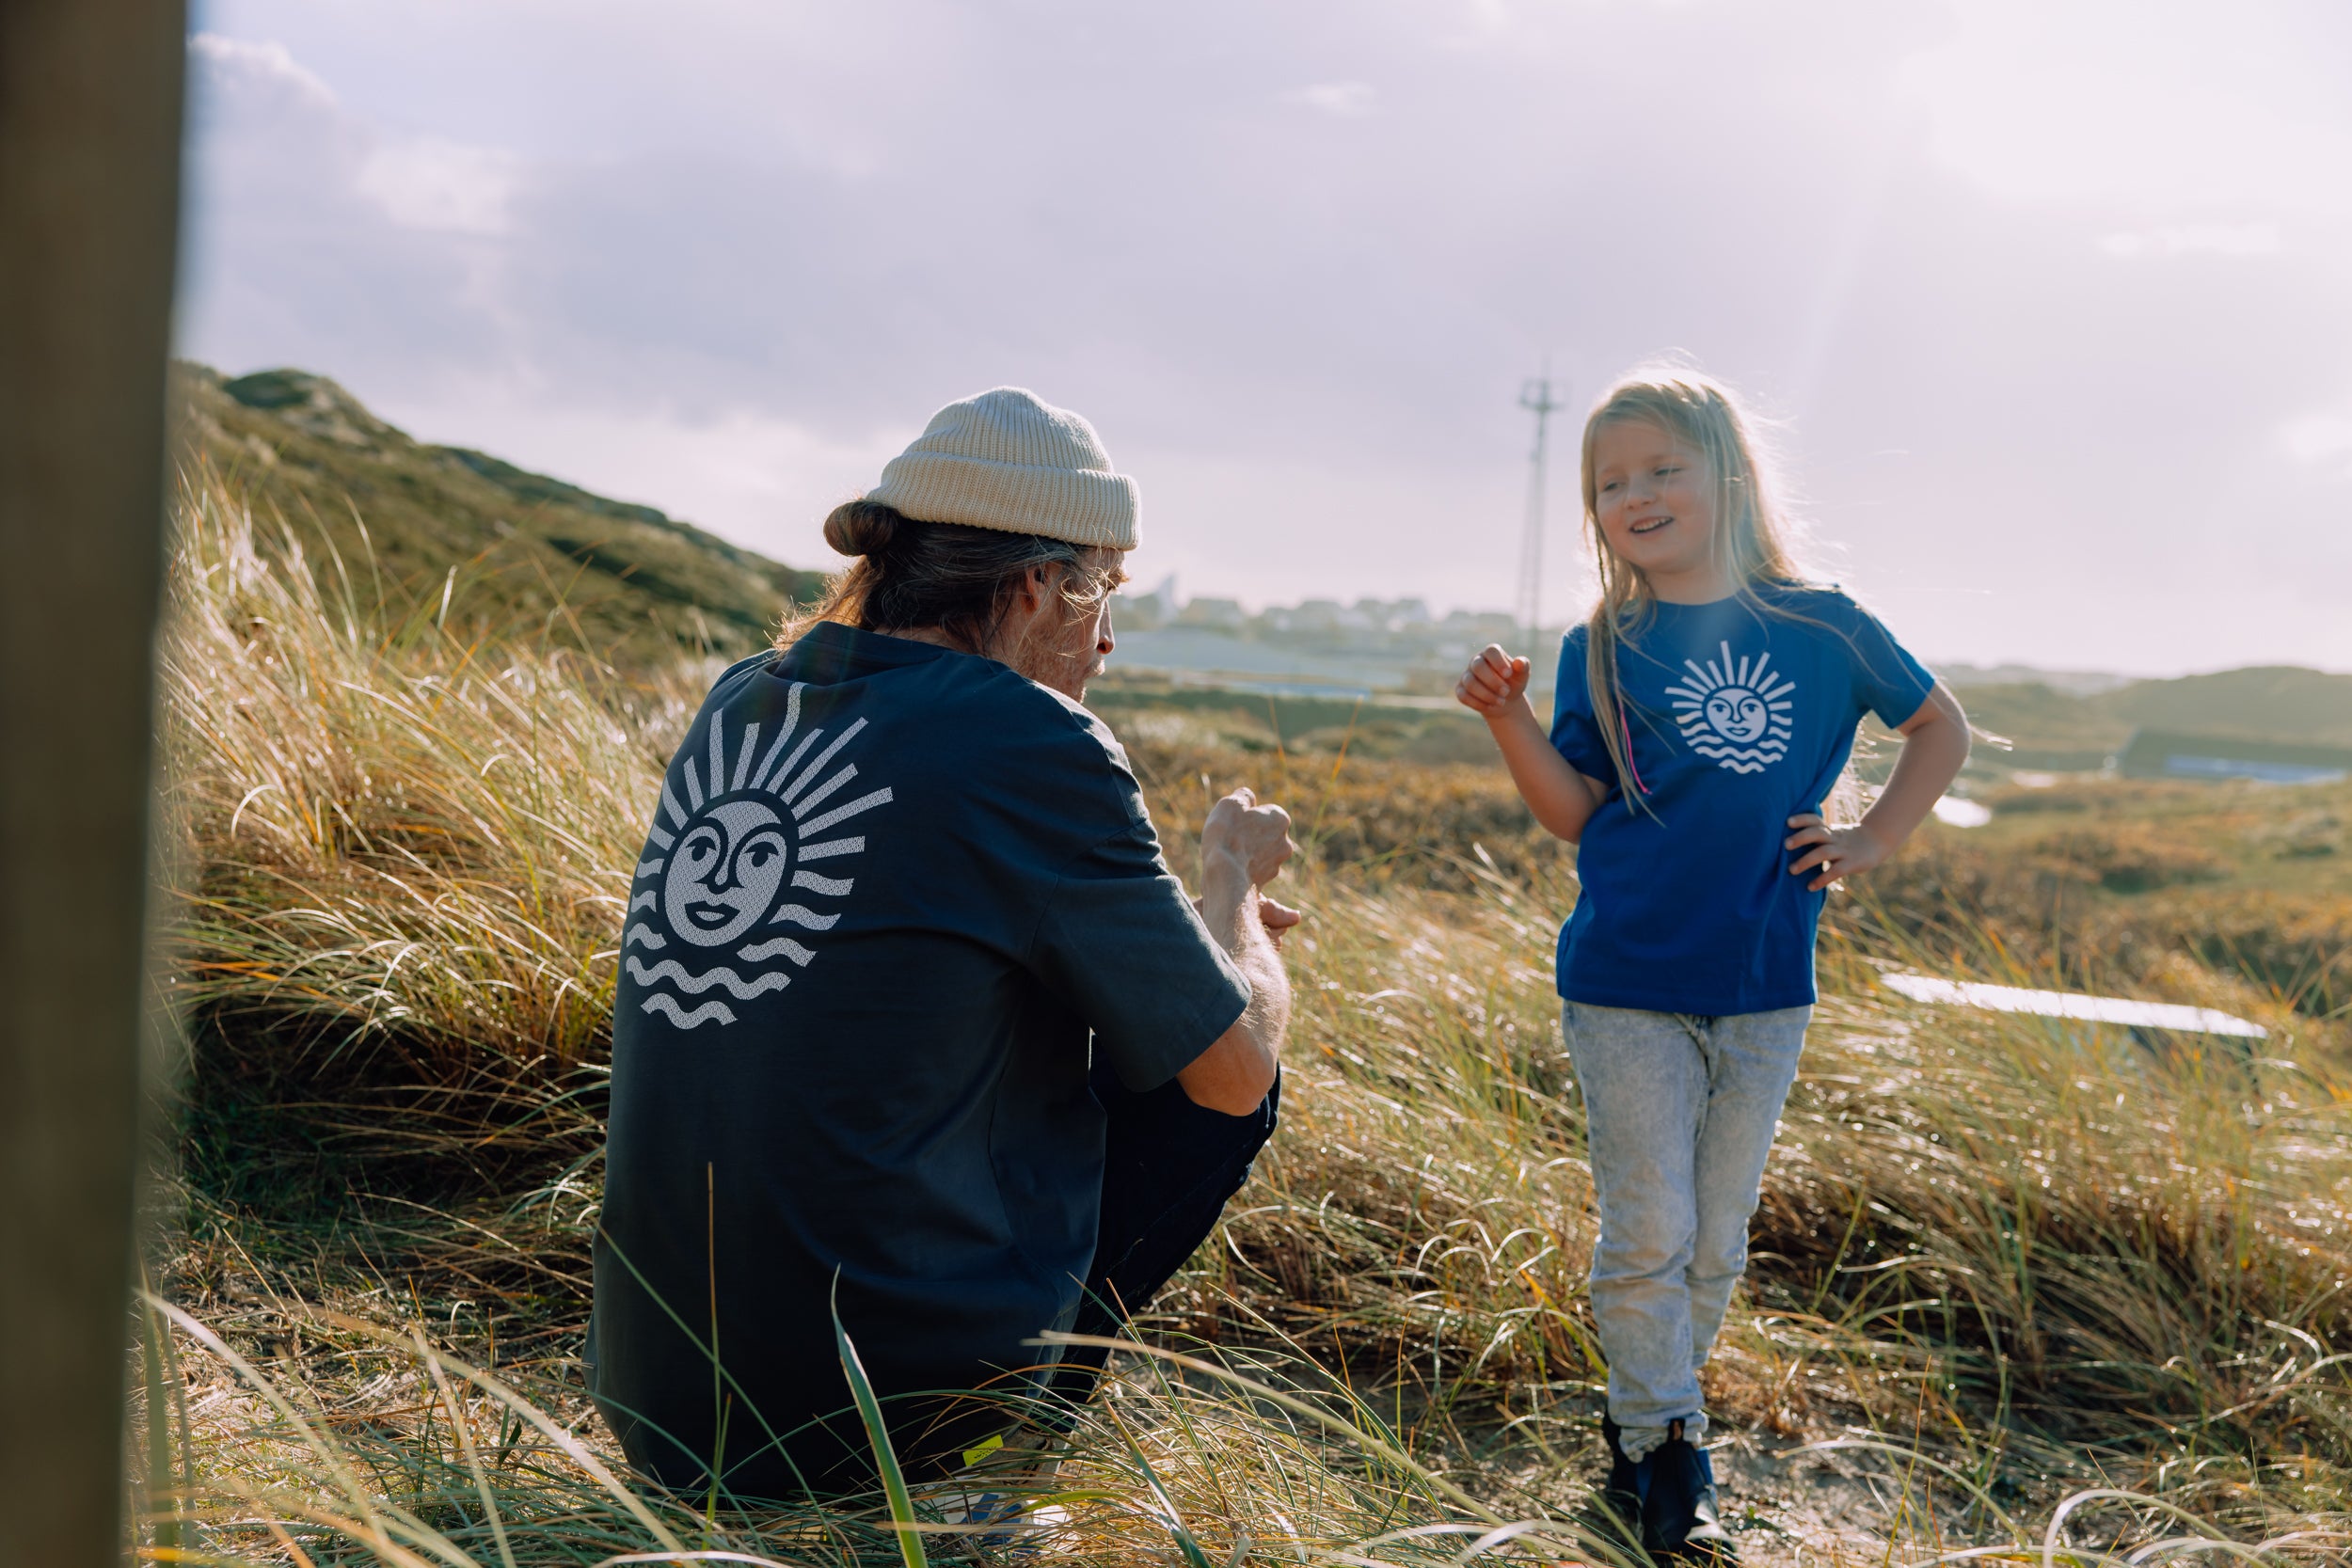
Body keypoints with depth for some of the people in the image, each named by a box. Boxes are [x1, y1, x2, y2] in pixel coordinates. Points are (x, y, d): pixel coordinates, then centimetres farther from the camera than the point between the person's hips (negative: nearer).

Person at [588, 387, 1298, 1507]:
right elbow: (1234, 1062, -4)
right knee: (1218, 1076, 12)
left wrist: (1189, 921, 29)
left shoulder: (740, 704, 7)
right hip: (882, 1403, -7)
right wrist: (1232, 876, 17)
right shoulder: (1032, 744, -14)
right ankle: (1013, 1437, 11)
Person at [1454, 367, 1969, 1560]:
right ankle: (1663, 1445, 15)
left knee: (1717, 1239, 12)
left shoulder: (1823, 629, 1)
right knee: (1648, 1234, 0)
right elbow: (1572, 814, -4)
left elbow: (1941, 726, 15)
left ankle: (1644, 1425, 29)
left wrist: (1872, 840, 5)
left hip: (1766, 989, 2)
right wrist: (1507, 716, -18)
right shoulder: (1603, 649, -2)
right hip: (1628, 987, -2)